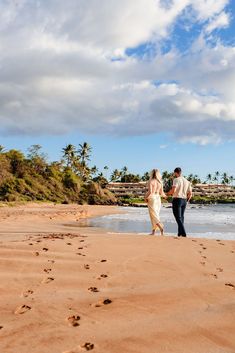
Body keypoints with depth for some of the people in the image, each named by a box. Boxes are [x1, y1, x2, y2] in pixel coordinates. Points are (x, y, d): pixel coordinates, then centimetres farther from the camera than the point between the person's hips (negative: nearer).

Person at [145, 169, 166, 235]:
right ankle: (153, 231, 13)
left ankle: (161, 228, -23)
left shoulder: (150, 181, -11)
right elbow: (161, 193, 7)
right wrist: (165, 195, 28)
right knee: (156, 215, 11)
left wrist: (146, 197, -5)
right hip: (158, 199, 6)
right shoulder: (160, 182, 4)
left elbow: (150, 192, -20)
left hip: (152, 199, -5)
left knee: (154, 216, -4)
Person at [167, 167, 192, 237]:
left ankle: (183, 233, -13)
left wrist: (168, 193, -2)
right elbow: (190, 194, 10)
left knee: (178, 218, -4)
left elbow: (173, 190, -22)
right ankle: (180, 233, 16)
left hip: (177, 200, -7)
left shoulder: (176, 180, -8)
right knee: (181, 217, 15)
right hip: (184, 201, 7)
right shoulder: (187, 181, 12)